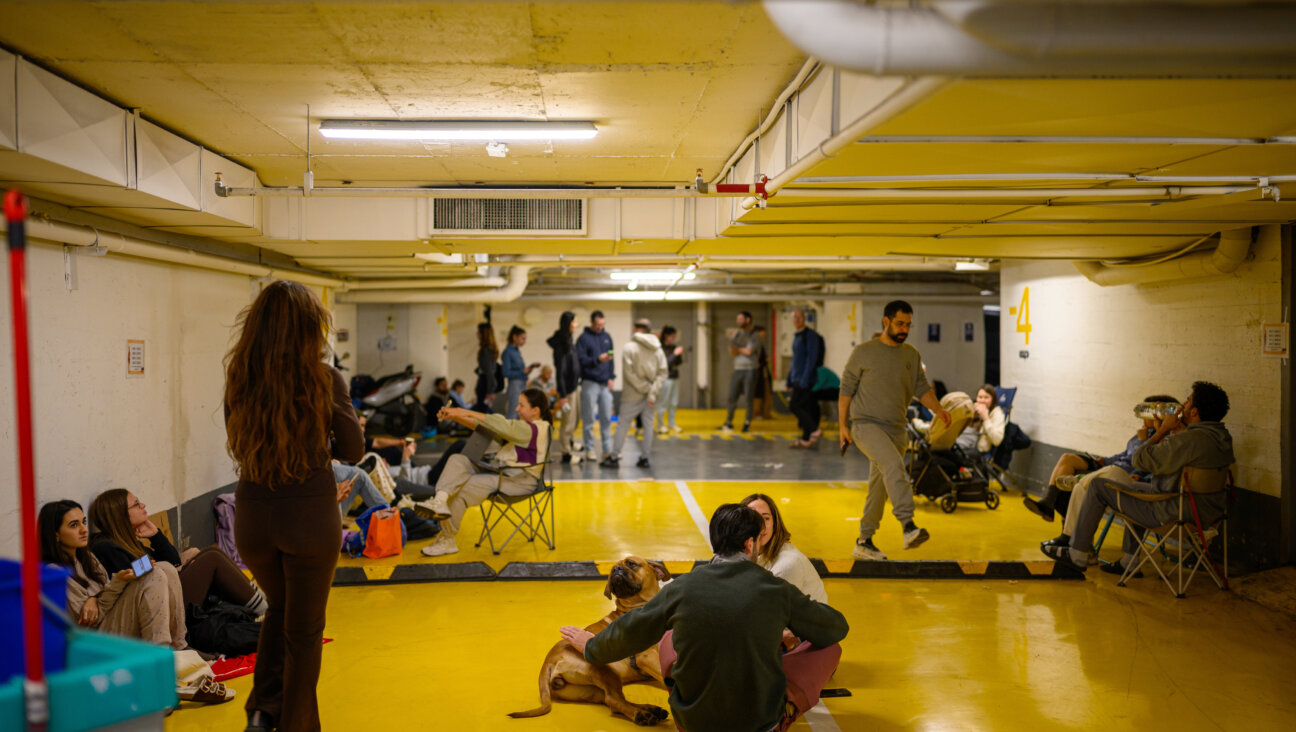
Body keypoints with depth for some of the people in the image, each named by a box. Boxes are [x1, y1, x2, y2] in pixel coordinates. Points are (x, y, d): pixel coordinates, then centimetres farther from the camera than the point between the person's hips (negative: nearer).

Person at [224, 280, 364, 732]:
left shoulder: (239, 378, -4)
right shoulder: (324, 380, -13)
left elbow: (240, 446, 10)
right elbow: (352, 452, -3)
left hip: (252, 516, 4)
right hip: (309, 515, -3)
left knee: (278, 607, 29)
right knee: (304, 629, 14)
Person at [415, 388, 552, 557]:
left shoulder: (535, 429, -12)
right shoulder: (523, 426, 19)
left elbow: (502, 426, -26)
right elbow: (483, 427, 14)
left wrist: (467, 412, -26)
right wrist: (456, 417, 0)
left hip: (519, 480, -10)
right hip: (500, 470, 10)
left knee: (462, 488, -21)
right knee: (457, 460, -12)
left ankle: (447, 540, -11)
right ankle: (440, 500, -33)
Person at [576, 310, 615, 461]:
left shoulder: (607, 337, 13)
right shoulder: (583, 338, -3)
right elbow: (581, 360, -11)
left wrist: (611, 377, 7)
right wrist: (598, 360, -24)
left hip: (605, 383, 5)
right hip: (590, 382, -5)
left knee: (606, 417, 5)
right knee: (589, 419, 0)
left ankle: (608, 448, 11)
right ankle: (589, 449, 7)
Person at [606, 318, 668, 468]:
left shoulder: (630, 347, -8)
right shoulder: (658, 349, 6)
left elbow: (629, 373, -15)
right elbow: (662, 373, -3)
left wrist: (646, 389, -11)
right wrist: (652, 391, -9)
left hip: (633, 394, -4)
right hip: (650, 394, 4)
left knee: (623, 423, 3)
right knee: (648, 424, 11)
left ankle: (614, 457, 5)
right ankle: (645, 457, 11)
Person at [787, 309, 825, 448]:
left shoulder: (810, 336, -10)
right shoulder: (796, 337, 18)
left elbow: (812, 358, -17)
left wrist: (805, 379, -23)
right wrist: (789, 380, 22)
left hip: (805, 378, -9)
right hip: (797, 379, 9)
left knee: (795, 406, -13)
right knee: (804, 408, 8)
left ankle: (815, 430, -10)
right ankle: (806, 439, 9)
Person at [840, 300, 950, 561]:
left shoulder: (912, 355, 12)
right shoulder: (864, 352, -1)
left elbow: (922, 387, 8)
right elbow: (846, 390, 1)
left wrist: (938, 410, -11)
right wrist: (843, 425, -4)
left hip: (896, 429, 6)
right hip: (865, 424, -5)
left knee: (880, 486, 8)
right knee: (894, 465, -30)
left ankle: (864, 542, 18)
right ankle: (908, 526, -38)